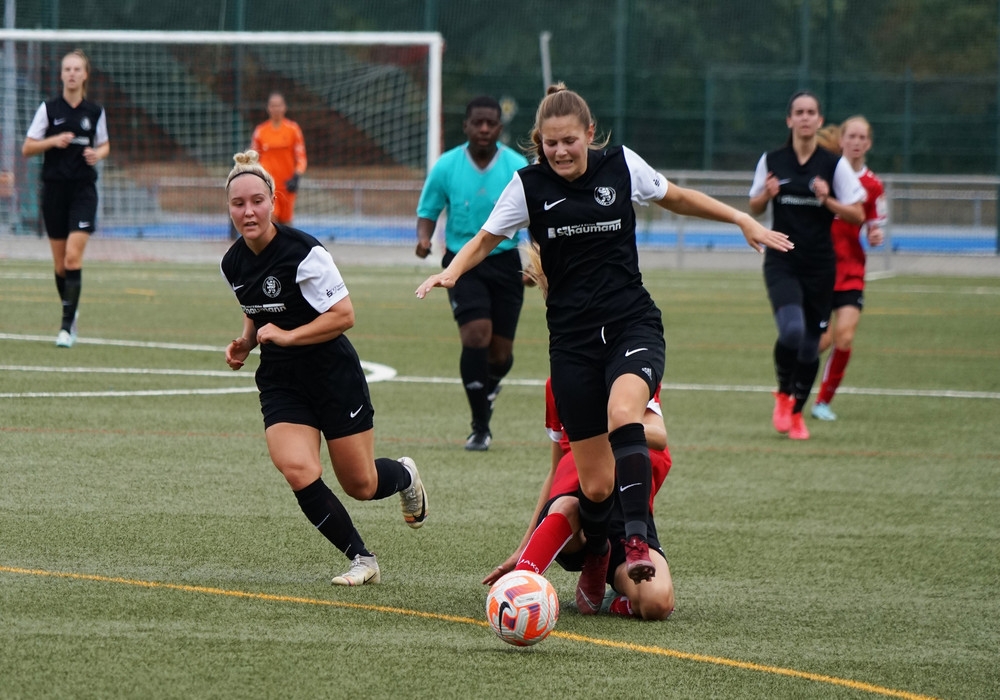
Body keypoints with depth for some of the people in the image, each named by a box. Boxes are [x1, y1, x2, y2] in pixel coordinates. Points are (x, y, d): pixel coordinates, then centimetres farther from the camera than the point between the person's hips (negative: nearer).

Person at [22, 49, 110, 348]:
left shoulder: (95, 112, 4)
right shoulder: (48, 109, 0)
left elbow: (105, 145, 17)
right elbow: (27, 148, 1)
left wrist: (98, 154, -5)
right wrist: (53, 141, -15)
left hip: (83, 189, -1)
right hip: (54, 188, 1)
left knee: (73, 256, -14)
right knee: (60, 262, 6)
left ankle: (67, 326, -13)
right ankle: (70, 312, 28)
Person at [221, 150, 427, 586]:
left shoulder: (302, 253, -20)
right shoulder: (233, 264, 0)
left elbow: (343, 315, -18)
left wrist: (286, 336, -22)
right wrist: (245, 343, 1)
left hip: (333, 376, -5)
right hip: (280, 383, 5)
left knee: (360, 485, 5)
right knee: (298, 472, -20)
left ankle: (404, 476, 43)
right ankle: (362, 560, -3)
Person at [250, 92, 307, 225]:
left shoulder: (293, 129, 1)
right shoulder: (260, 131, 3)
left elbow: (301, 158, 2)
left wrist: (296, 178, -12)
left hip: (287, 184, 1)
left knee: (285, 221, 9)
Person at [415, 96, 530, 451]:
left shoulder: (518, 168, -5)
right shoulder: (446, 167, -5)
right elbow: (427, 212, 6)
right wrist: (424, 238, -16)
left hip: (504, 261, 1)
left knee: (500, 351, 5)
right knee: (476, 335, -20)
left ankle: (489, 386, 45)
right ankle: (480, 428, -10)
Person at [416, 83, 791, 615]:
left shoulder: (620, 165, -1)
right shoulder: (529, 185, -1)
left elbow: (673, 197, 17)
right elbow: (485, 240, 9)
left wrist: (742, 219, 17)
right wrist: (451, 272, -11)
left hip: (632, 325, -1)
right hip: (572, 339, 1)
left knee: (622, 412, -35)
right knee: (595, 484, -2)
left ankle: (636, 540, -37)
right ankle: (594, 561, 28)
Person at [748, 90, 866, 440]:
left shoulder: (834, 164, -1)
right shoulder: (771, 161, 2)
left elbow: (858, 214, 0)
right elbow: (755, 208, 14)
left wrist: (828, 200, -16)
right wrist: (767, 195, -8)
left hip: (820, 265, 1)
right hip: (782, 262, -1)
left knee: (810, 344, 5)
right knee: (792, 329, -24)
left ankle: (796, 412, 27)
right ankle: (782, 394, 3)